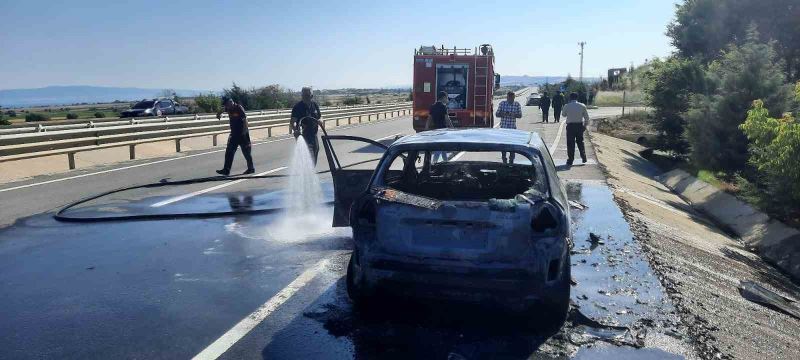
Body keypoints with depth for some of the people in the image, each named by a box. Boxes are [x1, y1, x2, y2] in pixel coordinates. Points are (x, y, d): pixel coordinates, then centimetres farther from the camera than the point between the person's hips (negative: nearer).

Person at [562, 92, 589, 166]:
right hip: (580, 125, 2)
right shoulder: (582, 106, -1)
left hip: (570, 126, -2)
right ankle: (584, 158, 23)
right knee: (580, 142, 17)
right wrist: (585, 125, 13)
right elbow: (587, 117, 3)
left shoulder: (567, 106, -6)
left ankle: (570, 161, 3)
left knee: (570, 143, 3)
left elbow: (564, 114, 11)